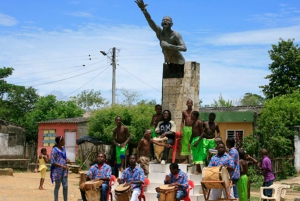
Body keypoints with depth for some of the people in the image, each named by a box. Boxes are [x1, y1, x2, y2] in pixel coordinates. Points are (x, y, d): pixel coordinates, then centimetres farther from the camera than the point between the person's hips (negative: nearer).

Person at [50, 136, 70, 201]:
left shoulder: (63, 148, 9)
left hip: (64, 170, 7)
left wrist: (67, 159, 0)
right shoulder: (54, 150, -12)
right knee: (57, 186, 3)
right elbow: (53, 162, -15)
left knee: (65, 186, 7)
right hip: (57, 171, -7)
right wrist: (62, 166, -20)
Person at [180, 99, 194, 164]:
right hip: (185, 128, 2)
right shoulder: (184, 112, 9)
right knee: (185, 144, 3)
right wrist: (181, 130, 0)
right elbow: (182, 121, 9)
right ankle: (186, 159, 7)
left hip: (192, 128, -2)